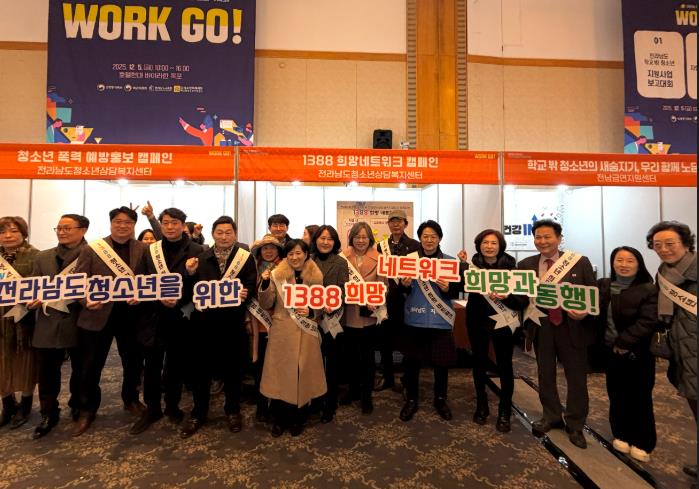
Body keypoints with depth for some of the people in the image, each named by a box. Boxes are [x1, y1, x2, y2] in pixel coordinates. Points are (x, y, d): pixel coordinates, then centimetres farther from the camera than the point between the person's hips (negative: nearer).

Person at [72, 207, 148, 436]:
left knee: (133, 362, 16)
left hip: (131, 315, 1)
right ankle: (87, 410, 33)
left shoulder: (143, 249, 0)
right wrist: (87, 300, -19)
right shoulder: (91, 249, -2)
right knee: (90, 367, 11)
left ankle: (131, 399, 40)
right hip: (97, 315, -1)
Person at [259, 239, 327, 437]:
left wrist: (311, 311, -13)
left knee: (302, 374, 8)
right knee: (280, 373, 6)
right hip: (281, 333, 0)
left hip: (305, 334, 1)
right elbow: (267, 304, -3)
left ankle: (296, 418, 28)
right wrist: (265, 284, -17)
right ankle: (279, 418, 26)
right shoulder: (277, 275, -2)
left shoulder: (316, 276, 1)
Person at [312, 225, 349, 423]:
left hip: (334, 320, -2)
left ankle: (330, 405, 25)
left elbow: (343, 290, -8)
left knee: (333, 363, 10)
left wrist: (331, 305, -24)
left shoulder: (341, 263, -2)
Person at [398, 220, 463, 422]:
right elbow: (399, 288, 2)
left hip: (440, 320, 0)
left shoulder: (450, 261, 1)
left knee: (441, 362, 11)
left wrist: (448, 288, -19)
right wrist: (404, 285, -20)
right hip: (414, 319, 0)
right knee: (411, 361, 8)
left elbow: (459, 288, 2)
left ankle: (440, 400, 33)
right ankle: (411, 400, 28)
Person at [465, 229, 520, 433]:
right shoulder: (472, 264, -1)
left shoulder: (510, 265, -6)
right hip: (477, 320, 2)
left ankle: (504, 412, 19)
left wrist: (505, 297, -31)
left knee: (504, 366, 3)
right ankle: (481, 406, 29)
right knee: (479, 363, 12)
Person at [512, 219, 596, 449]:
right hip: (541, 326, 2)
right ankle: (551, 416, 37)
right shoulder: (525, 265, 2)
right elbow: (520, 296, -1)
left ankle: (575, 425, 31)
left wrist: (585, 312, -19)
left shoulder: (580, 262, -3)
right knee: (545, 375, 15)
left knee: (576, 377, 10)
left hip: (572, 326, -1)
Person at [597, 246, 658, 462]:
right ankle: (621, 435, 30)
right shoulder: (602, 286, 4)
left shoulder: (648, 290, -10)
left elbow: (648, 322, -18)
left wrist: (623, 342, -20)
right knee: (617, 395, 13)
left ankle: (642, 443, 24)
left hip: (637, 353, -3)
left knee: (639, 398, 9)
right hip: (610, 351, 4)